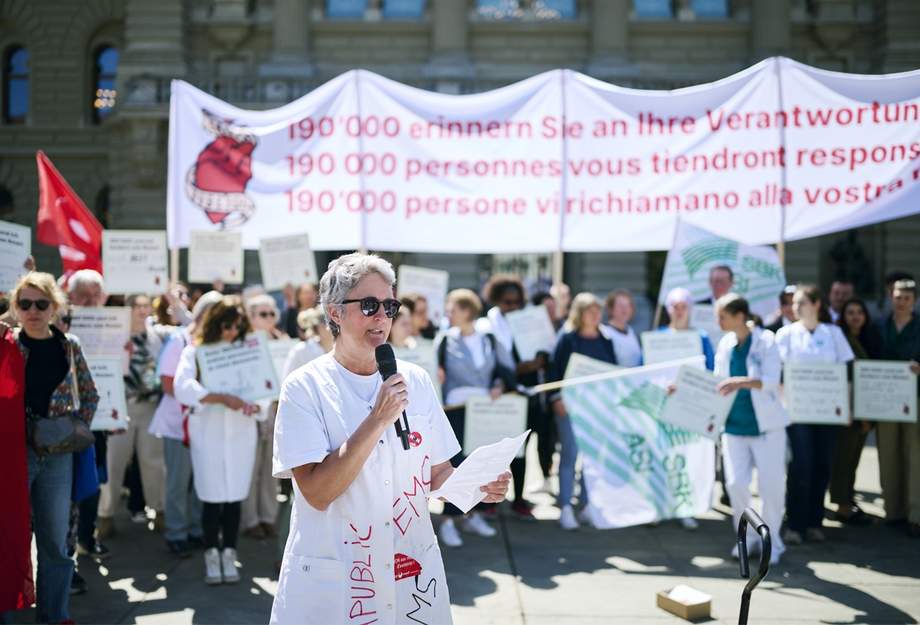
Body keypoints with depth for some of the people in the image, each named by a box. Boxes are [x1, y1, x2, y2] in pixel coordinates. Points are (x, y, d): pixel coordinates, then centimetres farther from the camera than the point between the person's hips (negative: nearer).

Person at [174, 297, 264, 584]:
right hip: (208, 432, -2)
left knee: (234, 497, 3)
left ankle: (229, 555, 15)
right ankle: (212, 555, 15)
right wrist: (222, 398, -24)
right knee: (212, 497, 2)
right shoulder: (196, 351, -2)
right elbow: (182, 387, -16)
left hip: (241, 432, 2)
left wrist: (256, 404, -18)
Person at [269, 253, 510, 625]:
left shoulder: (416, 381, 2)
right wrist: (378, 419, -23)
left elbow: (437, 473, 8)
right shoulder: (305, 387, -10)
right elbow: (317, 493, -19)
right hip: (331, 580, -4)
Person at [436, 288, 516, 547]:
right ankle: (448, 522, 0)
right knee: (457, 464, -7)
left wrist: (499, 385, -5)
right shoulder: (445, 341, -3)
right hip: (457, 410, -4)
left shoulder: (489, 340, 6)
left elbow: (506, 368, 12)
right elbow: (435, 371, -3)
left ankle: (473, 515, 22)